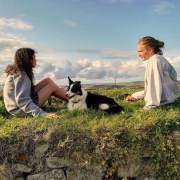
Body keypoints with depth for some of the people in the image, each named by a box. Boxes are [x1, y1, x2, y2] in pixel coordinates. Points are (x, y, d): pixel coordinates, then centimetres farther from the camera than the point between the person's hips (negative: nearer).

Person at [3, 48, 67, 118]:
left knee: (48, 80, 6)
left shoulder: (16, 71, 6)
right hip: (21, 110, -9)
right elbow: (22, 100, -32)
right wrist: (42, 113, -39)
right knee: (52, 87, -6)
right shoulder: (21, 75, -22)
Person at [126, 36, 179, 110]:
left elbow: (155, 86, -22)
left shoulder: (154, 60, -14)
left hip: (165, 102, -10)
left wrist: (149, 106, -21)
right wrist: (134, 96, 17)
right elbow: (152, 88, 19)